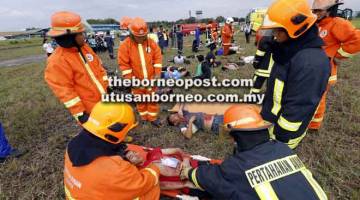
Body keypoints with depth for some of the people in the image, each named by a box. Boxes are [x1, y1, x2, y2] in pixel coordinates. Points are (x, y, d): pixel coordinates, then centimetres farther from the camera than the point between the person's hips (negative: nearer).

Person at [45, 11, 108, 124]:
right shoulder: (57, 61, -22)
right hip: (90, 110, -7)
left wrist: (108, 86, 11)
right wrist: (79, 113, -19)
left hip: (104, 100, 7)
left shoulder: (84, 47, 3)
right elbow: (64, 91, -21)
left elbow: (98, 67, 11)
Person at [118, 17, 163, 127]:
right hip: (137, 79, -1)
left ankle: (153, 118, 27)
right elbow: (123, 63, -12)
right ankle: (144, 117, 35)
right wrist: (129, 79, -14)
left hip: (151, 78, 2)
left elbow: (158, 57, 0)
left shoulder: (151, 42, -5)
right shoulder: (125, 45, -13)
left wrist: (157, 72, -6)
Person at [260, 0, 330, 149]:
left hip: (283, 131, -8)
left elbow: (298, 108, -26)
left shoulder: (310, 62, -28)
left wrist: (280, 139, -18)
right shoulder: (289, 49, 2)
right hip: (270, 120, 8)